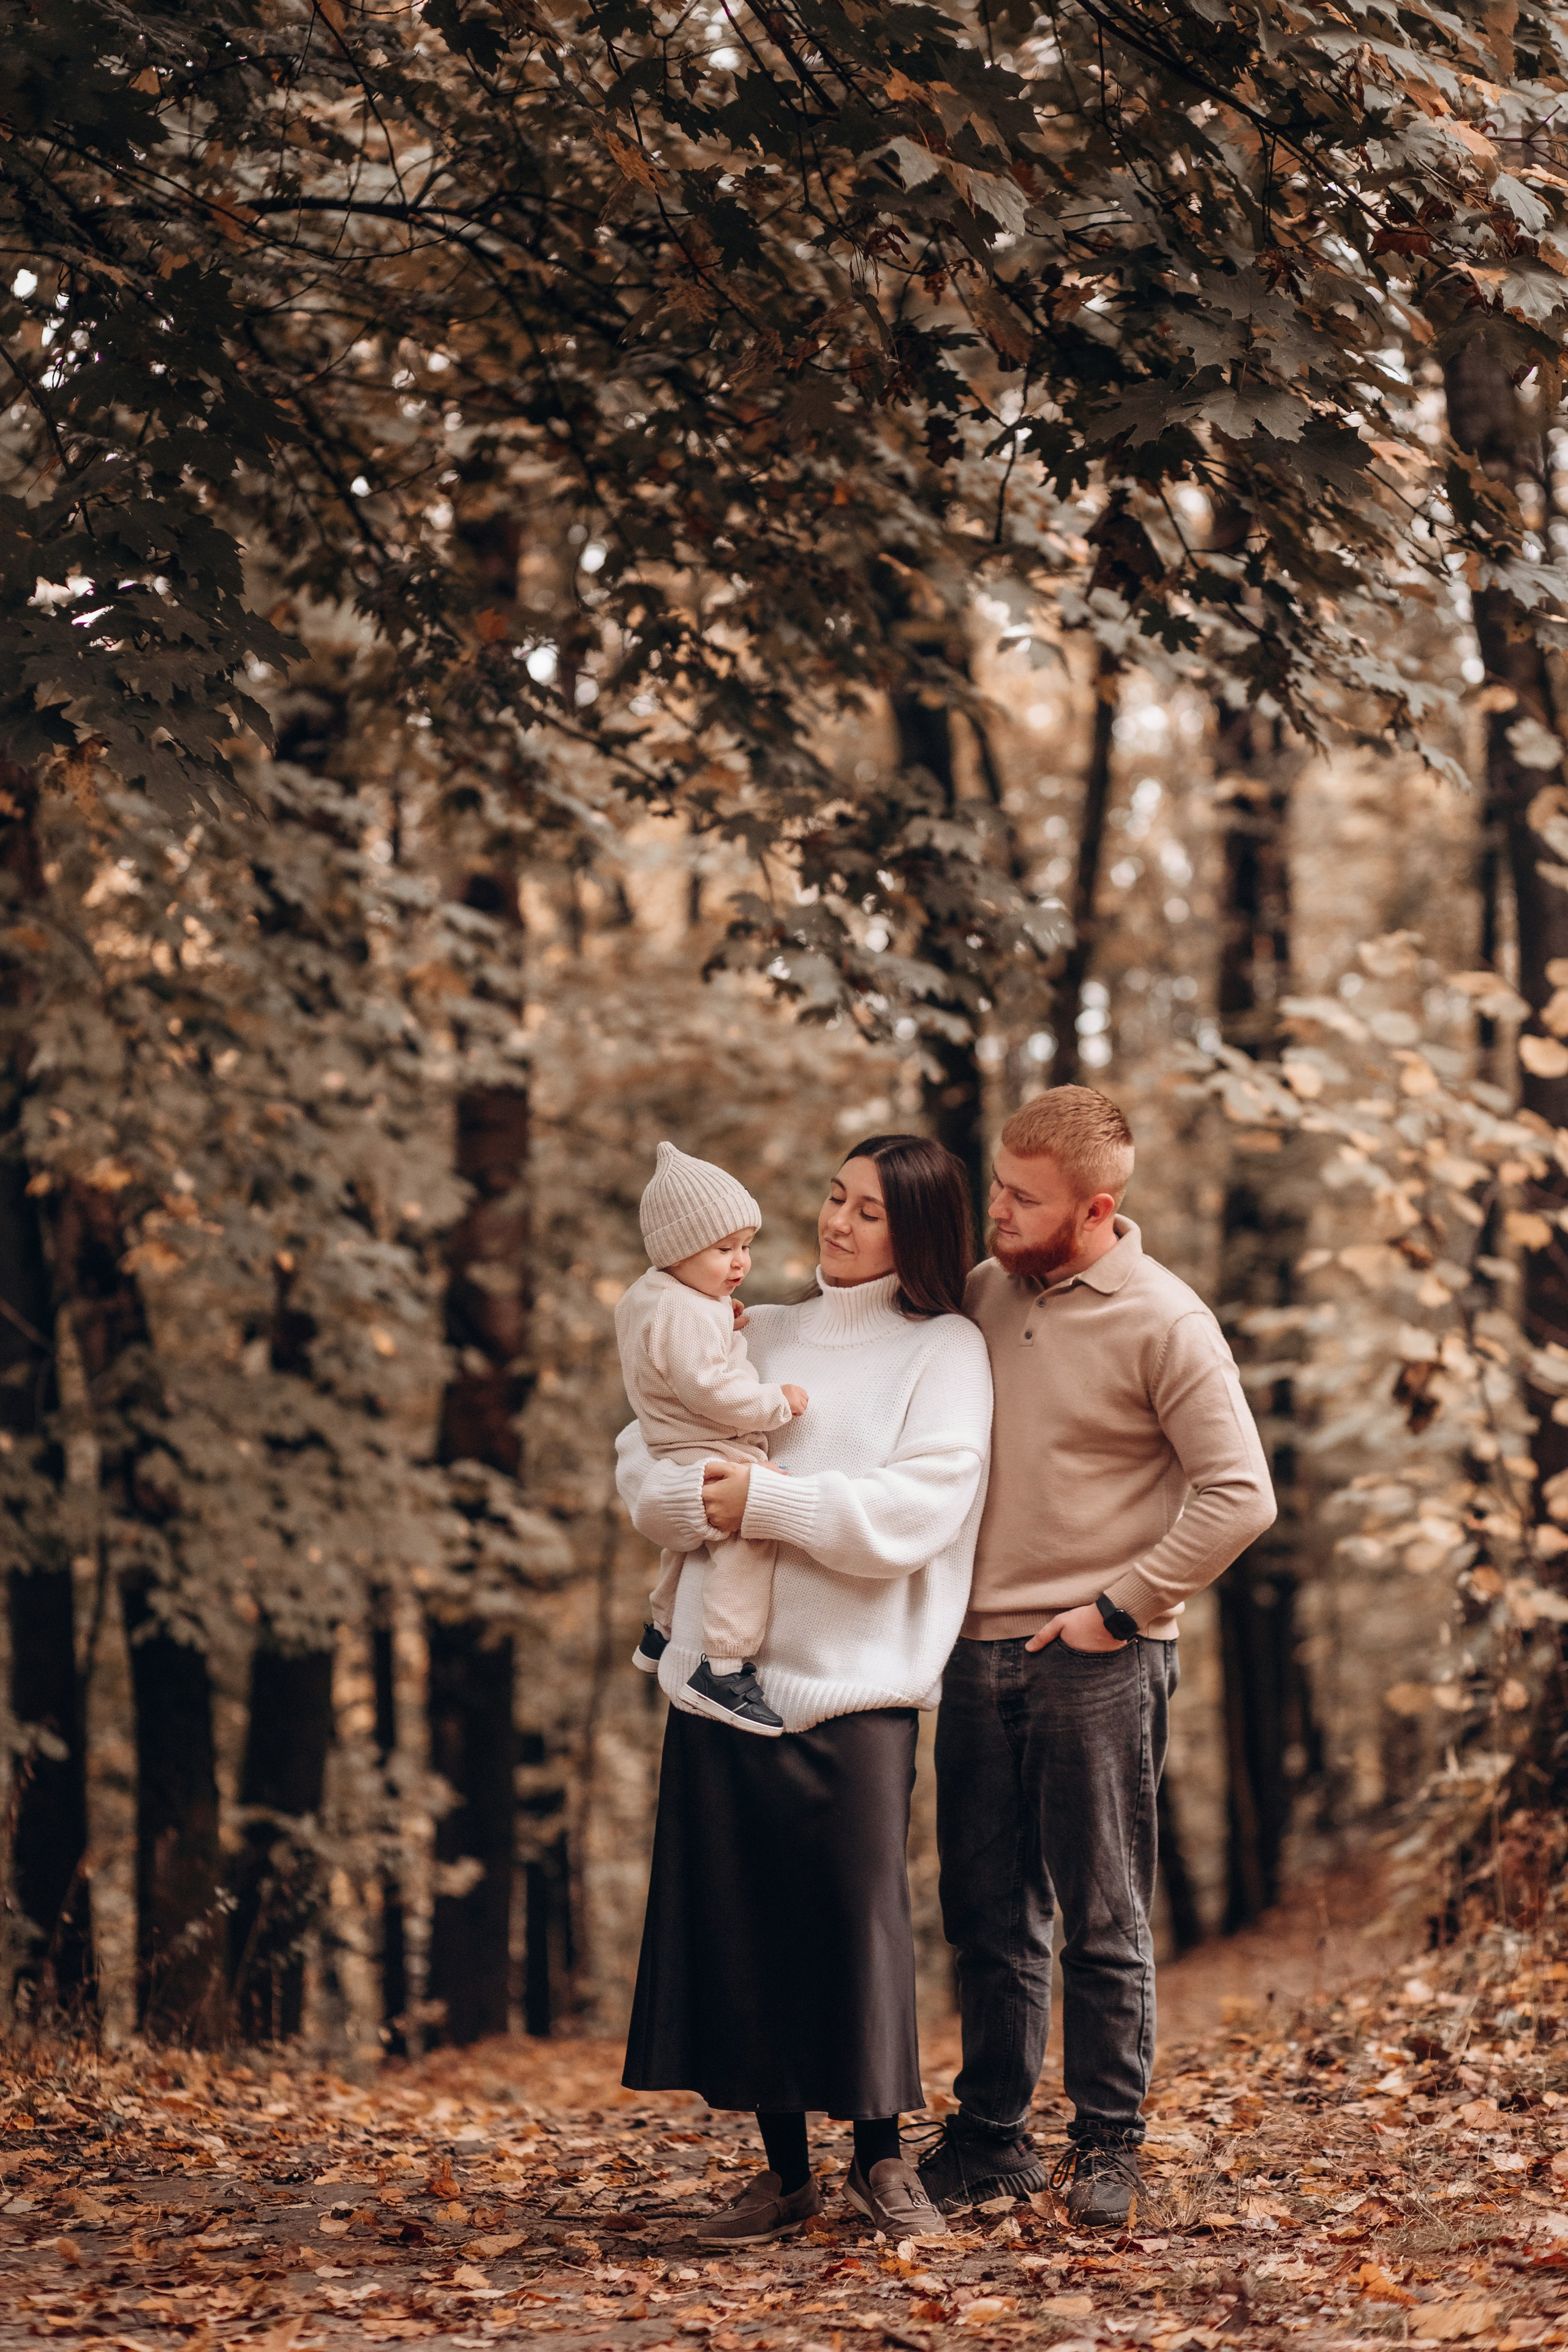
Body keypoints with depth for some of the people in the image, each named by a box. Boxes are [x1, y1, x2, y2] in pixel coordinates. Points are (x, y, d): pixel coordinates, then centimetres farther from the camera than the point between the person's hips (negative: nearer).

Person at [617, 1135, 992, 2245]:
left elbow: (913, 1509, -11)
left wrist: (769, 1500, -13)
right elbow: (643, 1461, 11)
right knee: (738, 1923, 4)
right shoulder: (760, 1333, 18)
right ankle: (783, 2166, 15)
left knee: (861, 1915, -7)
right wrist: (694, 1494, -11)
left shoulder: (946, 1350, 3)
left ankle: (883, 2155, 10)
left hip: (857, 1683, -4)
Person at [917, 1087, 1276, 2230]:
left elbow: (1240, 1494, -13)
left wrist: (1119, 1608, -12)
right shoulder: (983, 1294, 8)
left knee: (1103, 1921, 1)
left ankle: (1109, 2148, 11)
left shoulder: (1163, 1323, -10)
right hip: (979, 1651, 5)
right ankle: (991, 2138, 19)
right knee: (990, 1915, 10)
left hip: (1098, 1663, -5)